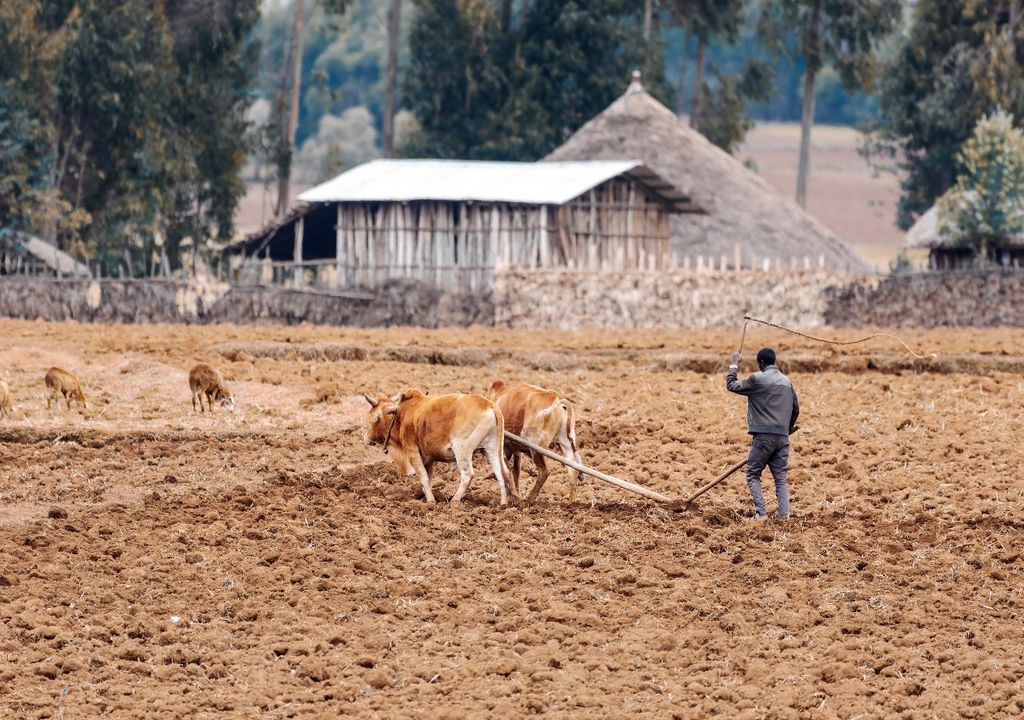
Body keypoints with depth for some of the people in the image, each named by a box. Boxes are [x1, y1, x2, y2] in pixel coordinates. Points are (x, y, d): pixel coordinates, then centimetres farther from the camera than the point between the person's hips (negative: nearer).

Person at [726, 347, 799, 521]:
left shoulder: (758, 379, -6)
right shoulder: (786, 382, 13)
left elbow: (731, 386, 3)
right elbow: (796, 409, 19)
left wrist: (734, 366, 17)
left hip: (763, 436, -5)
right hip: (782, 438, 5)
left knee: (753, 475, 4)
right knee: (780, 477, 7)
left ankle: (760, 513, -8)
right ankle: (784, 514, -3)